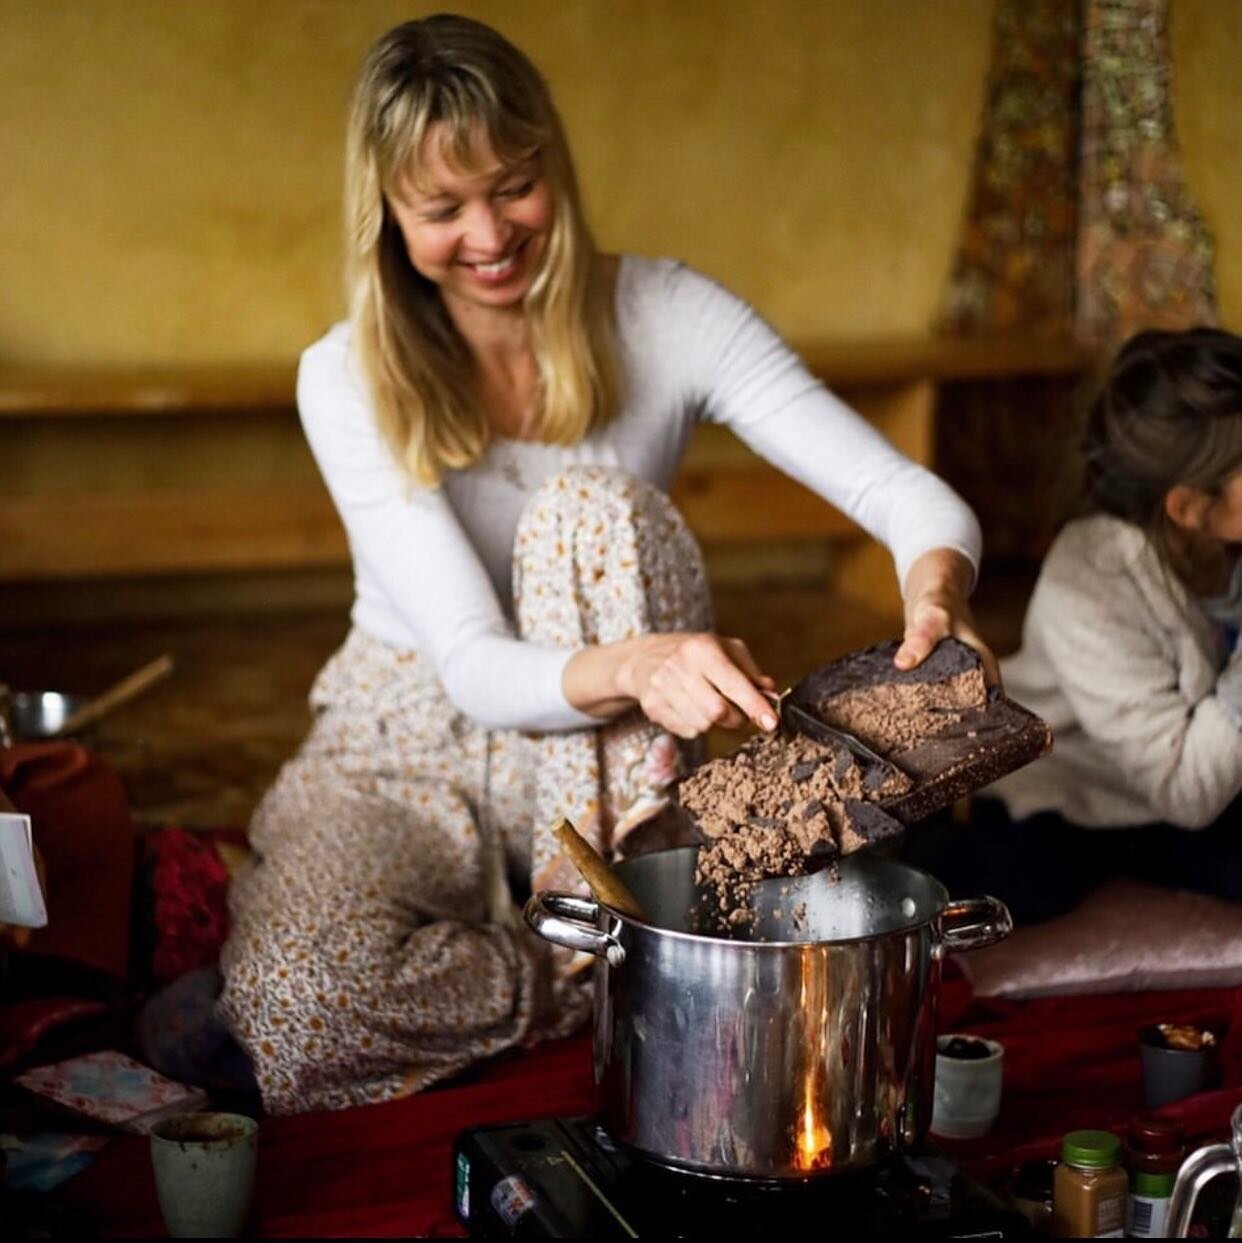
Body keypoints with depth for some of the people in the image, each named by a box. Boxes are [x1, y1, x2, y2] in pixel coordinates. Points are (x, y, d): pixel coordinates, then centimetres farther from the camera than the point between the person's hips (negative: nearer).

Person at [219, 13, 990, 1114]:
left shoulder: (664, 318, -12)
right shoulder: (349, 381, -16)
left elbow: (909, 493, -20)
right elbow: (475, 667, -25)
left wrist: (935, 599, -44)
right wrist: (633, 663, -47)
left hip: (593, 765, 1)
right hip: (404, 750, -1)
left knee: (589, 505, -29)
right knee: (297, 1006, -32)